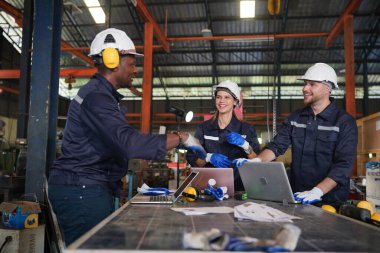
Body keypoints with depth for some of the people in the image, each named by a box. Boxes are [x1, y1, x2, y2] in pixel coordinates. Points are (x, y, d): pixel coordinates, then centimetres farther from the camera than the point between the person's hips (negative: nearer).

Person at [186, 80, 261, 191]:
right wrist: (209, 157, -12)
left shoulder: (246, 129, 7)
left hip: (238, 187, 0)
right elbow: (192, 159, 5)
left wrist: (245, 145, -14)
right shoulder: (204, 127, 9)